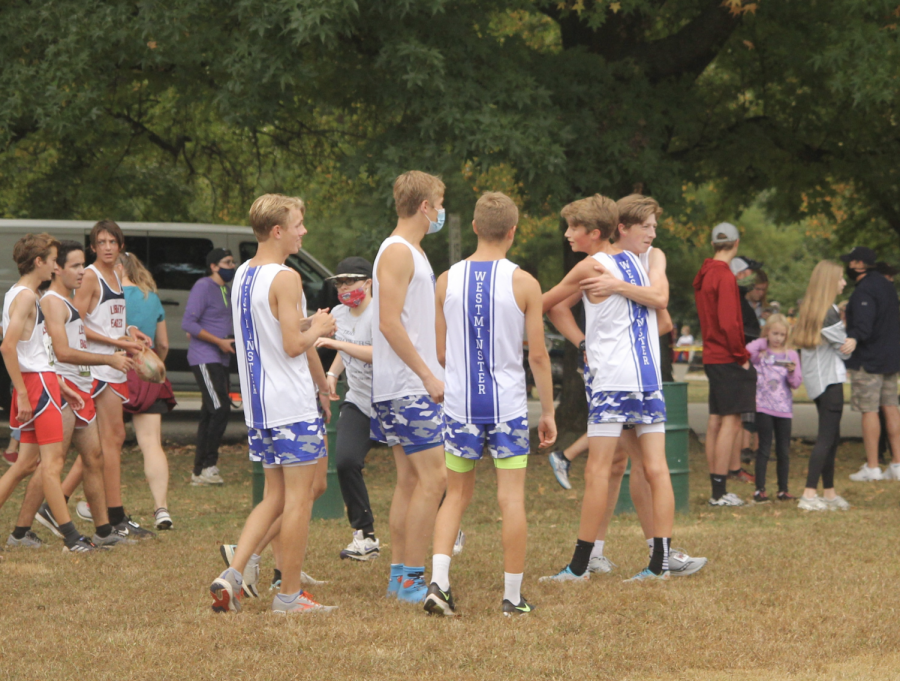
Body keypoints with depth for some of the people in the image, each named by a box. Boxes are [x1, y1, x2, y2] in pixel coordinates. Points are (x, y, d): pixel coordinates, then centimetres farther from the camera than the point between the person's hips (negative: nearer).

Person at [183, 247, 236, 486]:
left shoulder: (225, 290, 18)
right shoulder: (203, 287, -11)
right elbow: (188, 323, -17)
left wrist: (234, 341, 10)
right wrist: (219, 341, -18)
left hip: (221, 359, 9)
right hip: (205, 358, -9)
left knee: (210, 413, 8)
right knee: (220, 409, -16)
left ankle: (199, 471, 11)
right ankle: (208, 466, -13)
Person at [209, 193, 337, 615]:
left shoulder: (242, 275, 12)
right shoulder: (285, 279, -15)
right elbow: (294, 345, -19)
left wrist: (305, 324, 18)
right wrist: (318, 328, -1)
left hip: (258, 404, 8)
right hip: (292, 405, -8)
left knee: (274, 496, 15)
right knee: (299, 497, 0)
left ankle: (233, 573, 2)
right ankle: (290, 594, 3)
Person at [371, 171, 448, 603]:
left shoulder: (411, 252, 19)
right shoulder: (397, 252, -12)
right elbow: (389, 323, -19)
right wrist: (428, 375, -19)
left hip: (406, 387, 10)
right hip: (408, 386, -10)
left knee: (410, 479, 10)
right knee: (432, 476, -11)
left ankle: (399, 575, 12)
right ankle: (412, 579, -11)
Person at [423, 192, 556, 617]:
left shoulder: (447, 281, 1)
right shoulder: (524, 283, -7)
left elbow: (439, 352, 5)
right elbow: (538, 355, -5)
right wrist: (549, 411, 4)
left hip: (460, 405, 3)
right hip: (508, 405, -2)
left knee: (456, 495, 13)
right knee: (512, 499, 3)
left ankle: (438, 581, -3)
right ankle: (512, 597, 6)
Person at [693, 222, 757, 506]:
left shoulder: (703, 275, 13)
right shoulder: (724, 277, -15)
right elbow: (729, 323, -20)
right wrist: (742, 356, -11)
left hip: (711, 356, 9)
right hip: (728, 359, -9)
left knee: (716, 422, 11)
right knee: (730, 422, -8)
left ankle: (716, 490, 14)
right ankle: (720, 491, -10)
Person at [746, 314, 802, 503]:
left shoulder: (791, 354, 9)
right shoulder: (761, 352, 3)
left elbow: (796, 383, 6)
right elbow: (746, 352, -20)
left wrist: (792, 372, -15)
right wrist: (763, 343, -6)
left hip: (784, 408, 3)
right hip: (764, 407, -3)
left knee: (784, 450, 6)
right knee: (765, 448, -3)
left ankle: (783, 490, 13)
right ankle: (760, 489, 0)